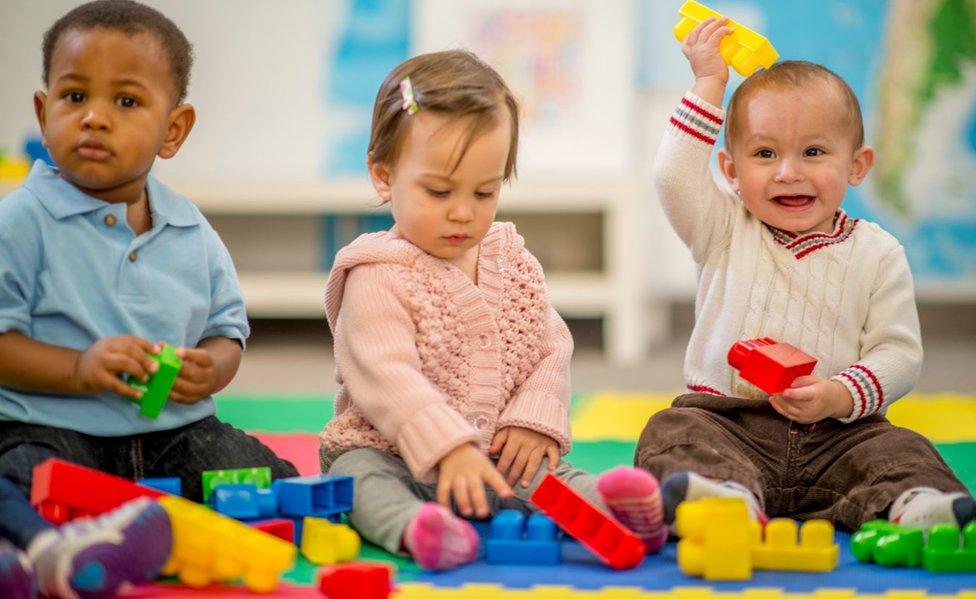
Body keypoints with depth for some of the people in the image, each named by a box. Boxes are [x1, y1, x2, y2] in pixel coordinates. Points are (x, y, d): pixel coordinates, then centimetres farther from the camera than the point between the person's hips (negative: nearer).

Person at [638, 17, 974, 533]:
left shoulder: (876, 254, 5)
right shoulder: (726, 232, 8)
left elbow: (899, 353, 1)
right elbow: (673, 178, -7)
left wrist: (841, 396, -19)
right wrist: (708, 84, -2)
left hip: (837, 434, 1)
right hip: (727, 422, 0)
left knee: (901, 450, -23)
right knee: (674, 432, -28)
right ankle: (729, 497, -55)